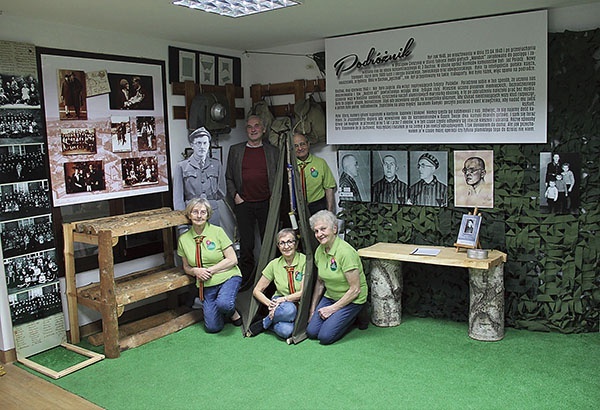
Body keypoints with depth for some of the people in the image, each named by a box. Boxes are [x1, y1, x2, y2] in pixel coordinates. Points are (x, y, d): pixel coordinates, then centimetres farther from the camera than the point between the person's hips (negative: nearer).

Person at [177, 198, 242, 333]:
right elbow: (186, 267, 13)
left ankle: (232, 312, 2)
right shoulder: (183, 239, 2)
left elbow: (232, 260, -9)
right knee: (213, 327, -6)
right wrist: (195, 271, -10)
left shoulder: (217, 232, -7)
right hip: (206, 285, 3)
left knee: (224, 304, -34)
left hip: (228, 277, -3)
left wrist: (209, 270, -14)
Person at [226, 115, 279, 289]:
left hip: (266, 203, 0)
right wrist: (235, 195, 0)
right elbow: (229, 177, 12)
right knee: (246, 244, 3)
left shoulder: (273, 151, 8)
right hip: (243, 204, 1)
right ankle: (246, 277, 15)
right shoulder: (235, 150, 10)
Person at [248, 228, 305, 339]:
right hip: (280, 305, 2)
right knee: (288, 309, -38)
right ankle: (263, 324, -11)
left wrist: (283, 299, -21)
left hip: (300, 306, -1)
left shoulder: (304, 261, -9)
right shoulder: (274, 264, -1)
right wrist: (269, 303, -14)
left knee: (287, 330, -35)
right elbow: (257, 291, 3)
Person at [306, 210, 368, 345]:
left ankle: (353, 316, 8)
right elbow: (320, 282, 10)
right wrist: (312, 309, 9)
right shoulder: (319, 251, -2)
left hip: (351, 300, -7)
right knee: (311, 332, -5)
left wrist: (333, 308, -16)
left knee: (325, 336, -16)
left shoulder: (345, 252, -25)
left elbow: (355, 290, -22)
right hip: (330, 297, 7)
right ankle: (339, 316, 17)